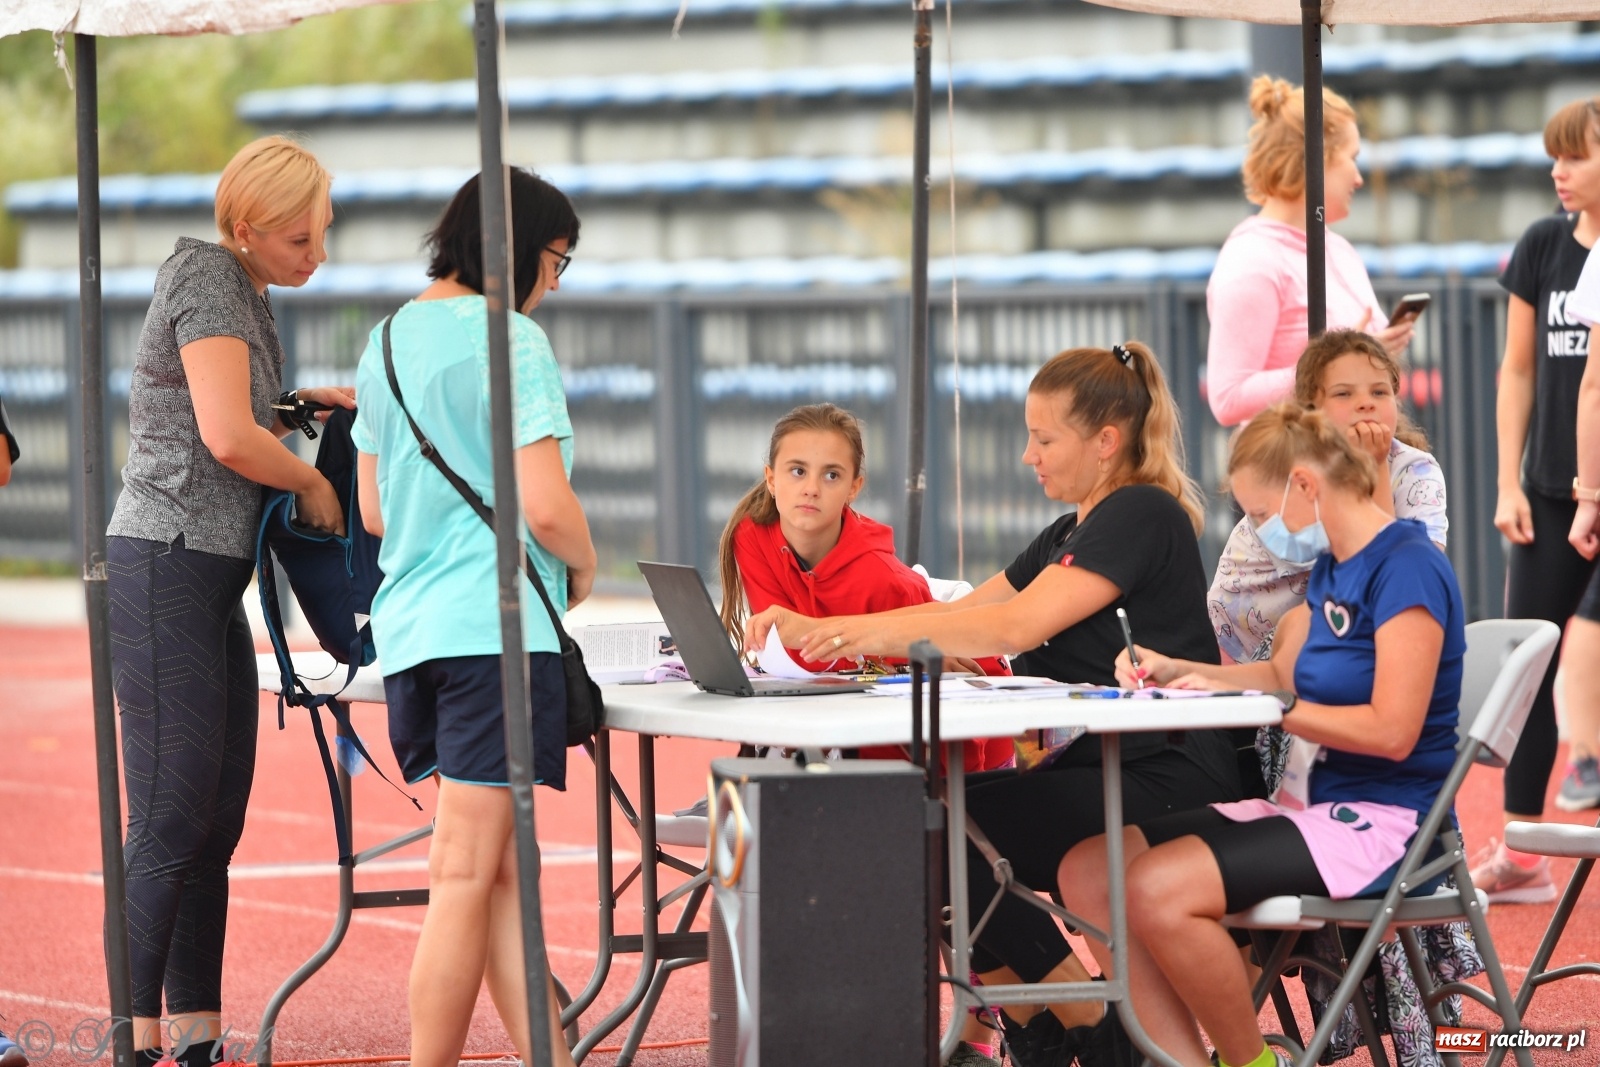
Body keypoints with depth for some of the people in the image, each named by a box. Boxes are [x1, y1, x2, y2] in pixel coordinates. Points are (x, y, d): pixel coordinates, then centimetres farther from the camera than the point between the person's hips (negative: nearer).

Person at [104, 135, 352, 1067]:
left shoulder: (247, 294, 18)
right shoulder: (206, 280, -11)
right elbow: (228, 437, -19)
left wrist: (303, 404, 15)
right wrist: (312, 483, -4)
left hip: (214, 581, 10)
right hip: (165, 568, -10)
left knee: (217, 823, 8)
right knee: (172, 822, -11)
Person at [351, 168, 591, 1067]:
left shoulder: (390, 340, 15)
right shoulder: (512, 343, -10)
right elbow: (546, 506, -17)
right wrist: (584, 566, 2)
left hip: (408, 623, 8)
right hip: (496, 626, -8)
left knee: (503, 871, 10)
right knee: (467, 876, -6)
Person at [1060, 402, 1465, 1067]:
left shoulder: (1408, 569, -14)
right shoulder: (1331, 569, 15)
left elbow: (1392, 731, -21)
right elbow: (1284, 673, 27)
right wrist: (1175, 671, 12)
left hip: (1381, 824, -10)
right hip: (1314, 804, 10)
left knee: (1158, 888, -28)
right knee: (1088, 872, -6)